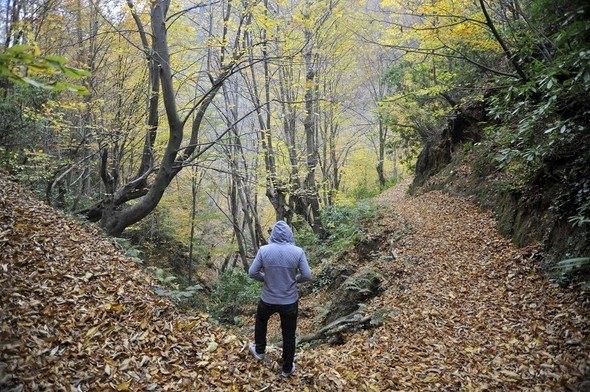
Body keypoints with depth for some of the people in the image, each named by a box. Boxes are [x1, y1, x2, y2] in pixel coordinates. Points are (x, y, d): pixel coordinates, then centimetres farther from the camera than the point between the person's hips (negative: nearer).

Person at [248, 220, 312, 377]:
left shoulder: (264, 250, -14)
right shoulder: (297, 252, -16)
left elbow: (252, 272, -9)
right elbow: (307, 275, -11)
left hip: (268, 299, 1)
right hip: (290, 301, 0)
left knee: (261, 321, 32)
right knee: (289, 335, 18)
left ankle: (259, 351, 51)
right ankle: (287, 369, 33)